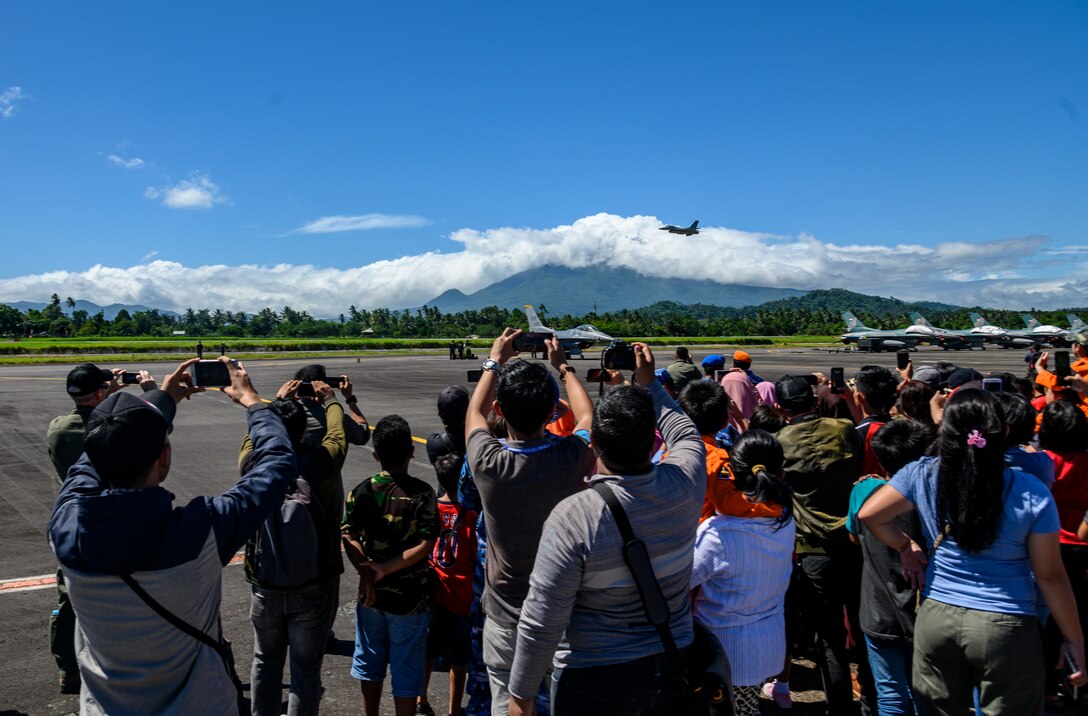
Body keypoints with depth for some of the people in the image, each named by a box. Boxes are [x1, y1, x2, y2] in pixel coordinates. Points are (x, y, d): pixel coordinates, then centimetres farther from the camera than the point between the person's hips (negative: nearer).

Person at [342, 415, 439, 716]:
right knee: (406, 671, 9)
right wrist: (386, 569, -17)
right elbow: (425, 545, -20)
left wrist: (367, 574, -16)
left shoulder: (361, 491, -5)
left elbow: (349, 538, -12)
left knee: (370, 666, 21)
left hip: (371, 593, 4)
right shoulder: (422, 493, -14)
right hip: (410, 599, -3)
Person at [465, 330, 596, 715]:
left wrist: (495, 361, 16)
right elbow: (587, 417, 7)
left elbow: (474, 412, 3)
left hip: (508, 618, -1)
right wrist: (563, 366, 21)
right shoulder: (572, 457, -20)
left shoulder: (489, 463, -22)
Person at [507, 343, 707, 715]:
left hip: (596, 683, -5)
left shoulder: (574, 517, -28)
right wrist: (649, 383, 17)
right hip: (674, 669, 5)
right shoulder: (683, 485, -15)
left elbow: (541, 623, -22)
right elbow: (687, 435, 11)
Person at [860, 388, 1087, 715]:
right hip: (1007, 628, -2)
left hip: (936, 620, 2)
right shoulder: (1032, 494, -12)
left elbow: (868, 514, -2)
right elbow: (1050, 575, -7)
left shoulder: (922, 475, -9)